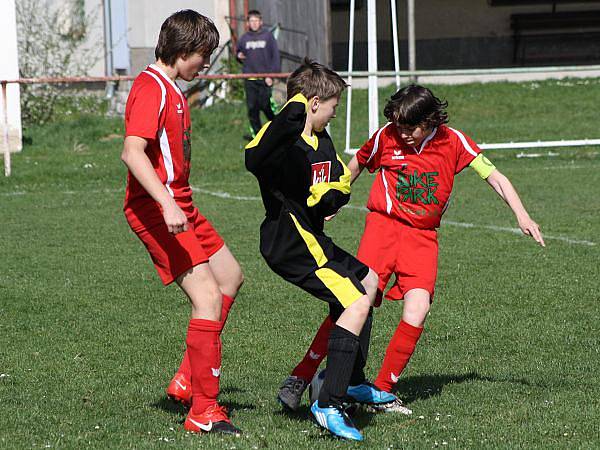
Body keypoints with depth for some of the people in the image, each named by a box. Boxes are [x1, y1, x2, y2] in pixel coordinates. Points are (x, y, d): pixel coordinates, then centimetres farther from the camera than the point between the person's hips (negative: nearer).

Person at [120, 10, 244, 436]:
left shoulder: (171, 90, 15)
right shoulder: (151, 89, -17)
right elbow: (132, 152, -30)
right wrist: (167, 205, -39)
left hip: (178, 205, 11)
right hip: (154, 209, -11)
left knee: (230, 276, 21)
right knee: (208, 298, -15)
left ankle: (188, 380, 22)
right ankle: (204, 412, -12)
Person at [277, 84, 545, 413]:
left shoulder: (453, 142, -2)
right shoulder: (386, 137, -3)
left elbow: (495, 178, 3)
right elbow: (354, 167, 16)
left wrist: (522, 216, -7)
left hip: (422, 237, 2)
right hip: (383, 225, -2)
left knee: (417, 311, -17)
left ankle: (381, 392, -5)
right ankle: (301, 377, -14)